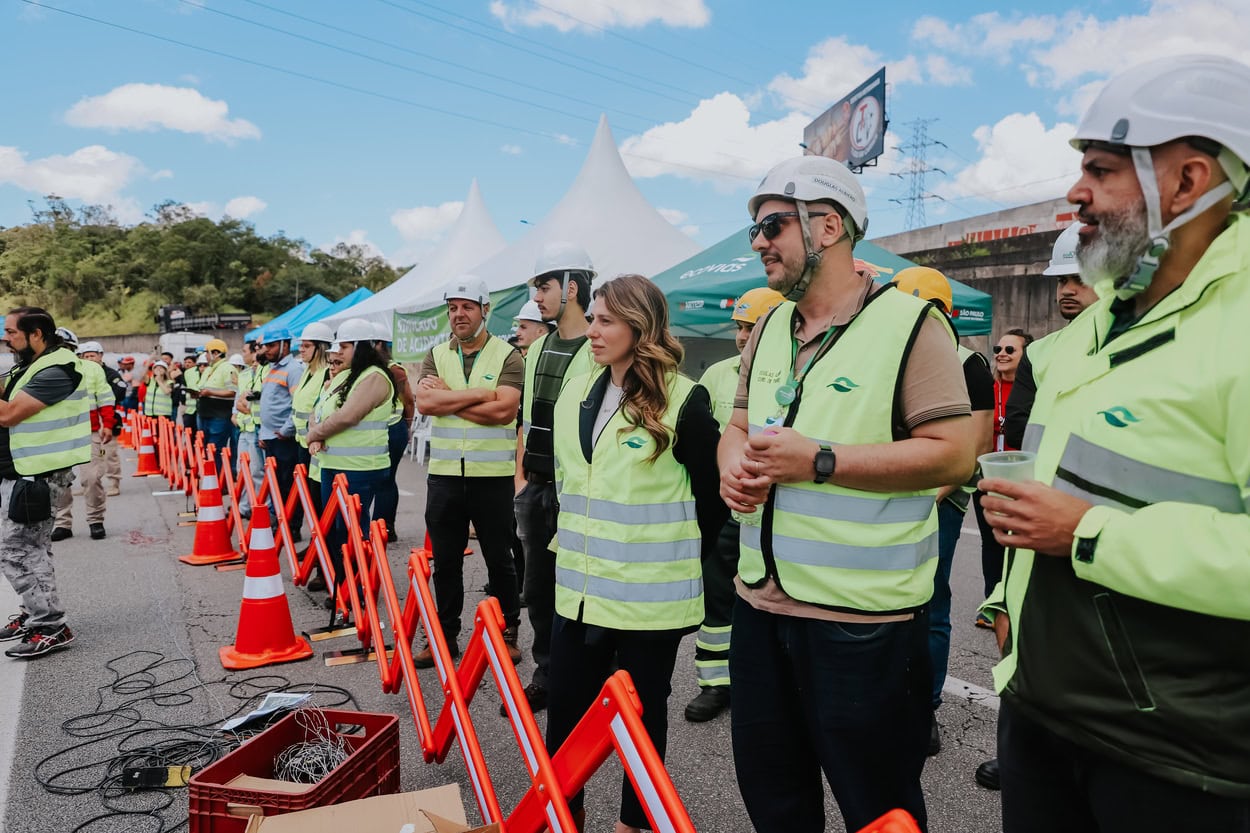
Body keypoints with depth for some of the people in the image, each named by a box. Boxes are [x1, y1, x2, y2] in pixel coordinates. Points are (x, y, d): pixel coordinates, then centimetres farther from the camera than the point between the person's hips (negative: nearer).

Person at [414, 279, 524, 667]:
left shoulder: (507, 356, -3)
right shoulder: (436, 356, 8)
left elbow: (503, 409, -18)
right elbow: (425, 402, -9)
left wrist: (446, 397, -12)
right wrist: (480, 393, -14)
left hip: (492, 475, -3)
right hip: (444, 474, 3)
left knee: (499, 559, 9)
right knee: (445, 561, 12)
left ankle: (508, 633, 24)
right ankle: (445, 636, 26)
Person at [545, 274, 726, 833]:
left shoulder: (684, 402, -13)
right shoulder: (575, 395, 7)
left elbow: (713, 498, -5)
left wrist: (680, 560, 4)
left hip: (650, 593, -5)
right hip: (579, 586, 6)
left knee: (642, 712, 12)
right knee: (564, 704, 14)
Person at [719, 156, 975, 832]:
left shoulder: (908, 324, -10)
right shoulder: (767, 331, 12)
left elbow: (954, 453, -16)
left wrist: (818, 461, -21)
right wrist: (734, 464, -5)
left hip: (863, 617, -6)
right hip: (761, 599, 7)